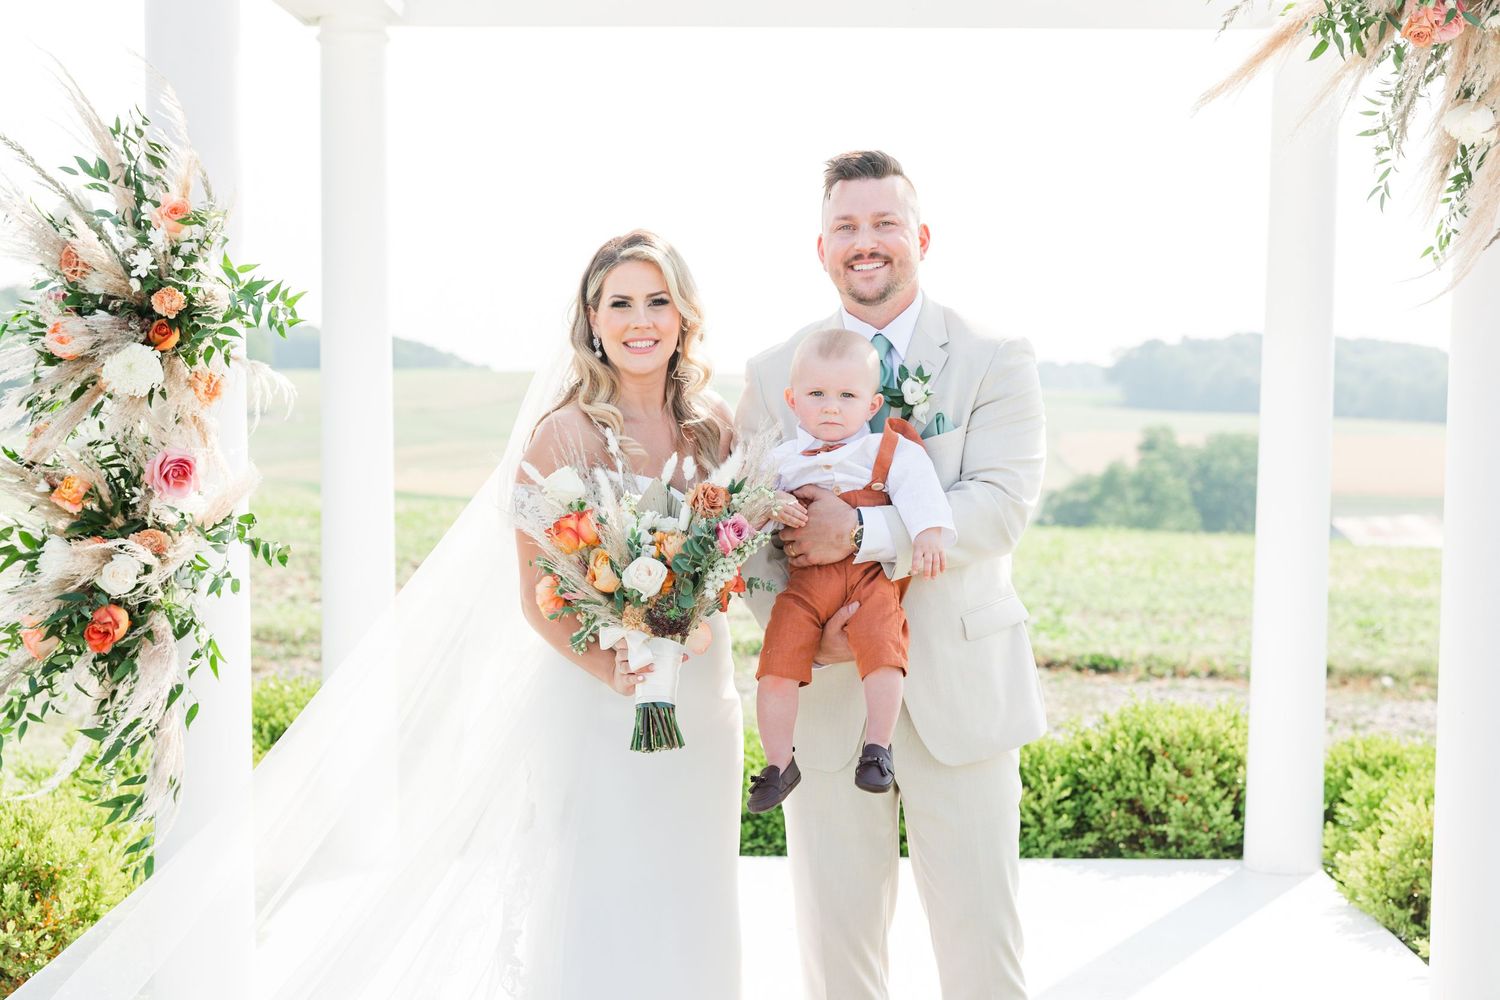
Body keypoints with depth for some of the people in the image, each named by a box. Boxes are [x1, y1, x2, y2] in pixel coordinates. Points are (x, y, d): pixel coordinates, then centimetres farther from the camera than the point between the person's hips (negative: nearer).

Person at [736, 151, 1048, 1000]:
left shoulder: (996, 357, 0)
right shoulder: (774, 373, 6)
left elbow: (1004, 503, -13)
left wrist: (864, 531, -24)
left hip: (958, 683, -1)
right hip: (826, 687, 2)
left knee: (981, 929, 7)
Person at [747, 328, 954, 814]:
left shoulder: (890, 452, 5)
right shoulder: (783, 459, 13)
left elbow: (918, 490, -8)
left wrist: (929, 534, -26)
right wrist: (772, 511, -12)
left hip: (872, 572, -2)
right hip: (804, 577, 2)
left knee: (881, 646, -24)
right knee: (777, 662, -8)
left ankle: (877, 747, -6)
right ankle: (779, 764, 8)